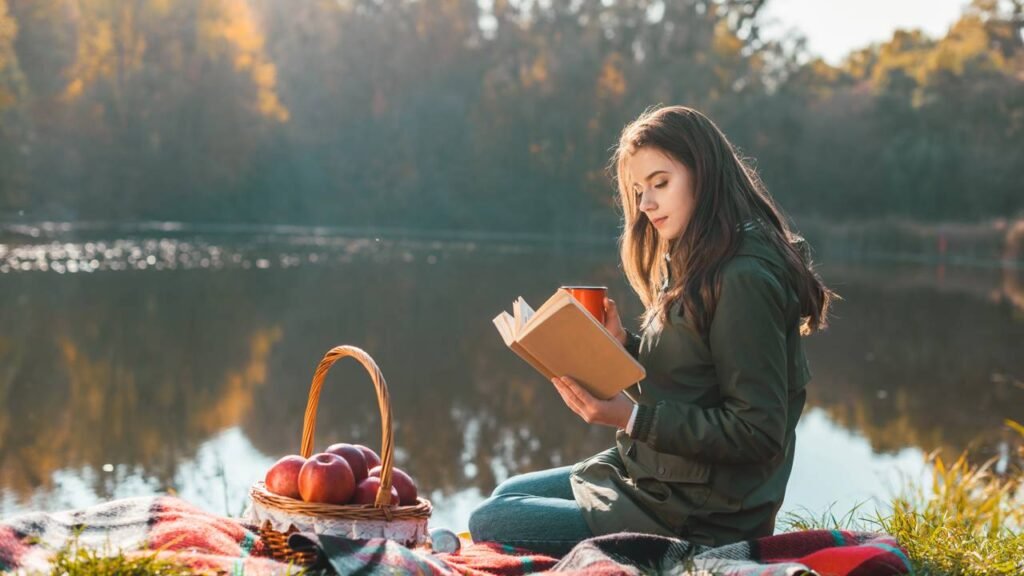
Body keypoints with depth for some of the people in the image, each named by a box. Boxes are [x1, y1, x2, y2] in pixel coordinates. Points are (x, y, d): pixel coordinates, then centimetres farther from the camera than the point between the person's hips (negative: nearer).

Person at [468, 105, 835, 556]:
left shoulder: (744, 280, -22)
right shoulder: (697, 266, 9)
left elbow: (757, 432, -24)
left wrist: (632, 418, -26)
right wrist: (622, 345, -3)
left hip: (696, 517, -10)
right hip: (656, 475, 10)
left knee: (488, 525, -5)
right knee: (506, 495, 21)